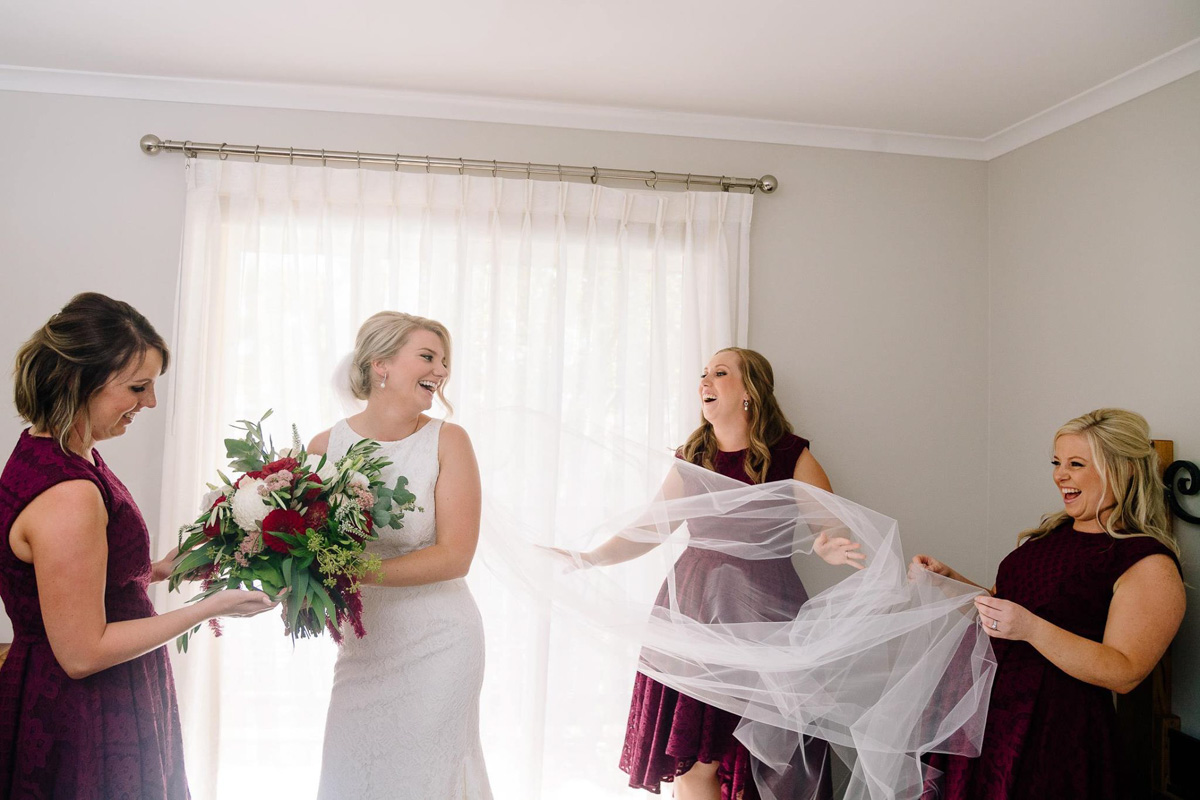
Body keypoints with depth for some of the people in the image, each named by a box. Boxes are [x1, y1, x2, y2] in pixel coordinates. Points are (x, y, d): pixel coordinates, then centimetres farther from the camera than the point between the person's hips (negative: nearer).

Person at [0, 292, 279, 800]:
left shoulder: (47, 452, 3)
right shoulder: (66, 495, -28)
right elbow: (83, 652, -23)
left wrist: (168, 567, 3)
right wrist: (210, 607, -19)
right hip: (80, 732, -9)